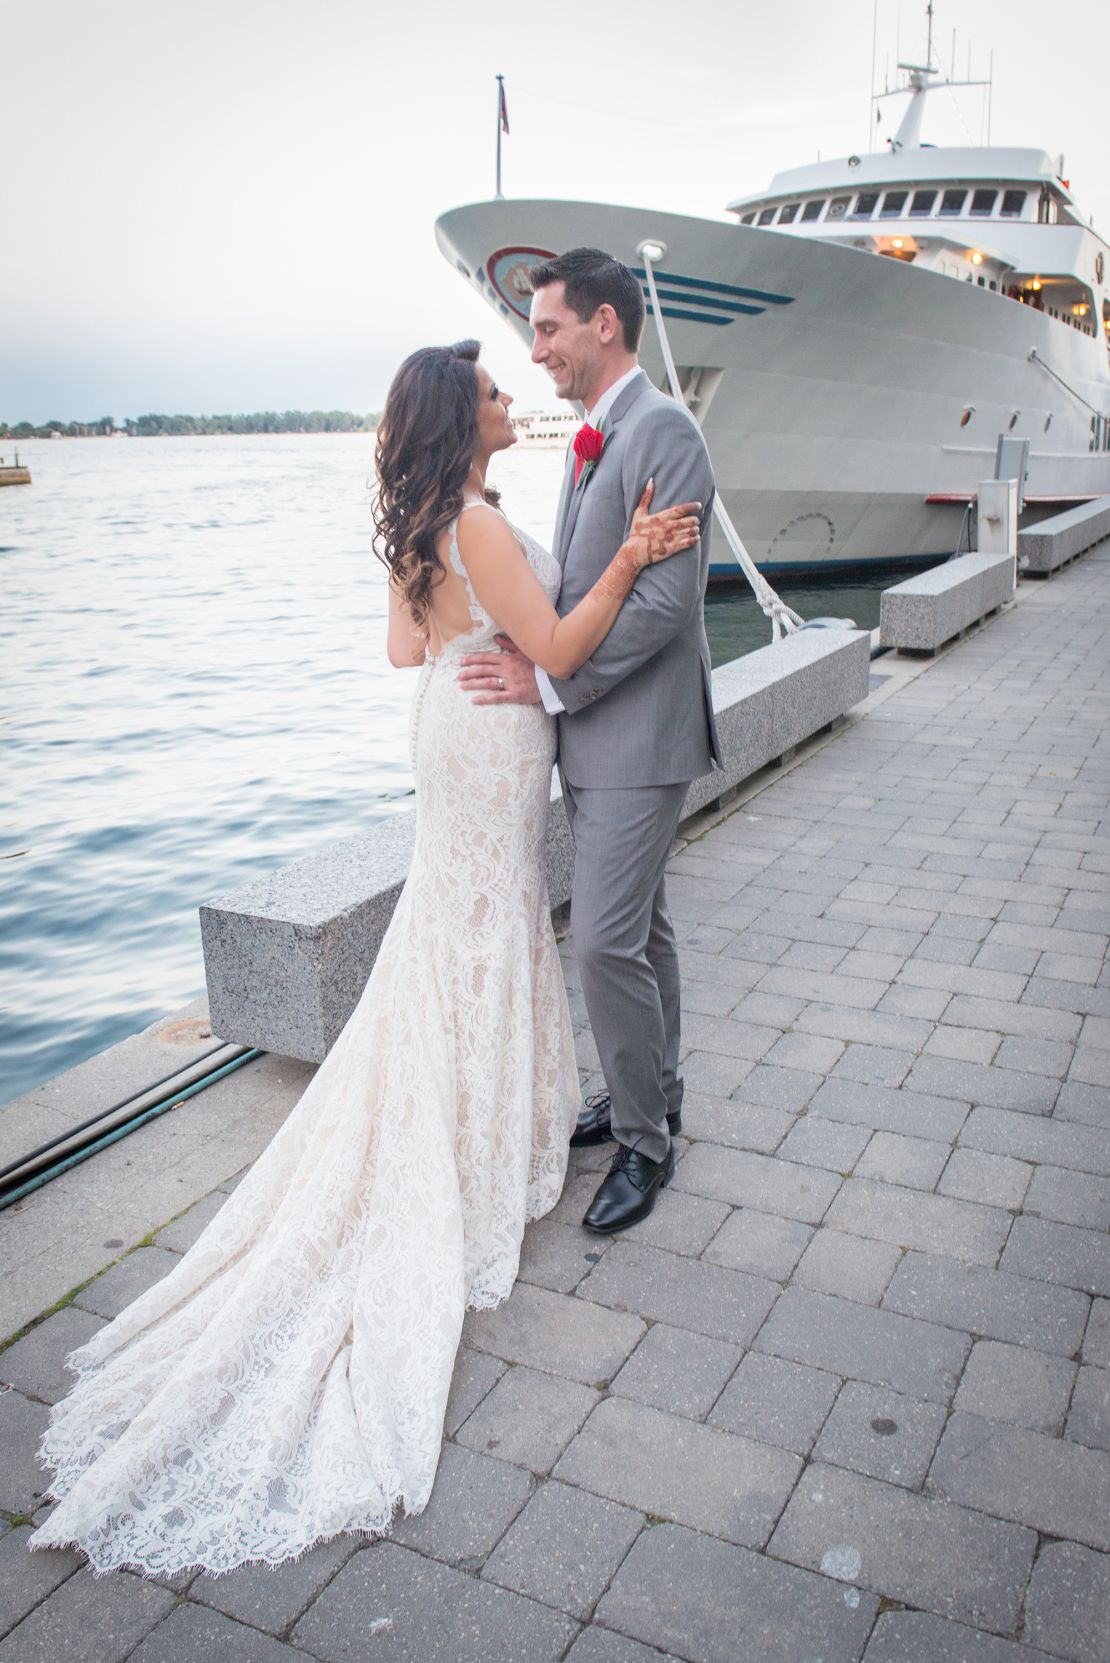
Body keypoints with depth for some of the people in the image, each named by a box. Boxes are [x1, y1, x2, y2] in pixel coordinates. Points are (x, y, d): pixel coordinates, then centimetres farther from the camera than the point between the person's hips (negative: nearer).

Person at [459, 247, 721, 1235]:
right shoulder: (593, 441, 16)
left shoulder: (663, 432, -14)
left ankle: (645, 1140, 10)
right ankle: (654, 1094, 33)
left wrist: (552, 680, -20)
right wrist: (536, 659, 5)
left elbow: (668, 598, -22)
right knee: (640, 927, 18)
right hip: (593, 728, 9)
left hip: (640, 733, -9)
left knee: (607, 940, -8)